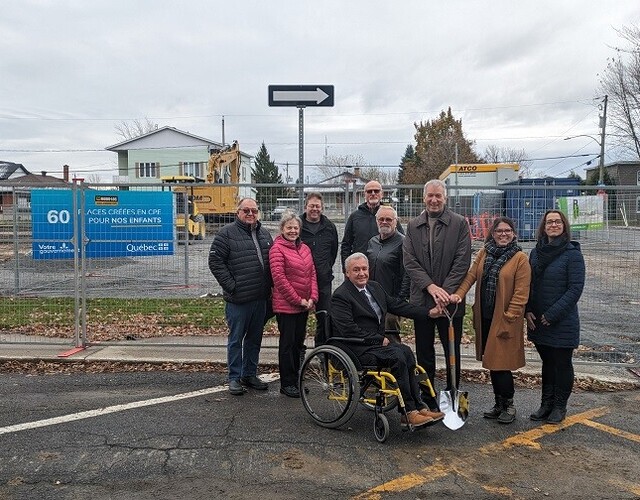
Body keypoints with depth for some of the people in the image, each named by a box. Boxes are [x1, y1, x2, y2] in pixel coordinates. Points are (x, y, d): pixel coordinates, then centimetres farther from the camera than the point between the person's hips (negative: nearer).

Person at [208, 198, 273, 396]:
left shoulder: (264, 234, 13)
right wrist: (230, 286, -13)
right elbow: (215, 261, -10)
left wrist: (269, 286, 10)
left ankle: (250, 374, 28)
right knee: (236, 339, 4)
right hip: (238, 299, -6)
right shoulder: (227, 233, -6)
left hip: (260, 298, 6)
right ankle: (235, 378, 16)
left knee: (255, 339, 15)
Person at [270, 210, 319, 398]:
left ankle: (295, 379, 26)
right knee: (288, 342, 1)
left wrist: (312, 298, -1)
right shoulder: (277, 249, -10)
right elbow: (279, 278, -16)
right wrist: (298, 300, -14)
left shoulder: (305, 248, 12)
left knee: (298, 342, 14)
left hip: (304, 305, 7)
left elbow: (312, 274, 12)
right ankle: (287, 383, 12)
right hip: (286, 305, -7)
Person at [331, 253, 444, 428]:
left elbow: (397, 305, 16)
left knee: (406, 351, -19)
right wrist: (379, 339, -14)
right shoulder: (340, 296, -9)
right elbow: (348, 330, -17)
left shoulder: (375, 287, 16)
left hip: (377, 343, 7)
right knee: (397, 355, -26)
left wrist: (428, 313, 7)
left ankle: (418, 407, -17)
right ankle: (410, 412, -21)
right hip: (357, 351, -7)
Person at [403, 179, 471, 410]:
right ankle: (427, 402, 23)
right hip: (421, 300, 3)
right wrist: (430, 287, -14)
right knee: (424, 354, 10)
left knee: (452, 354, 9)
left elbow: (462, 263, -8)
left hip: (450, 300, -3)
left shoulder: (460, 224, -2)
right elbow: (410, 261, -1)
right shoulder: (413, 226, 7)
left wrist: (444, 293, -15)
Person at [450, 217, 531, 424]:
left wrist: (509, 317, -14)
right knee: (491, 362, 14)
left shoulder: (520, 258, -6)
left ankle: (508, 405, 16)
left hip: (504, 320, -5)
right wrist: (459, 294, -16)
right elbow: (471, 275, 1)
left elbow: (521, 292, -9)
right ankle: (499, 404, 28)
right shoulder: (484, 253, 10)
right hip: (485, 317, 6)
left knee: (501, 362, -4)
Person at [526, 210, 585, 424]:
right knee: (547, 362, 16)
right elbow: (529, 284, 11)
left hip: (563, 322, -5)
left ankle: (559, 407, 22)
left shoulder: (572, 253, -10)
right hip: (537, 321, 5)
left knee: (562, 364, 8)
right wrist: (528, 310, -2)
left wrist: (552, 314, -16)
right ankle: (546, 404, 27)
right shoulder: (536, 252, 7)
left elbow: (576, 288, -14)